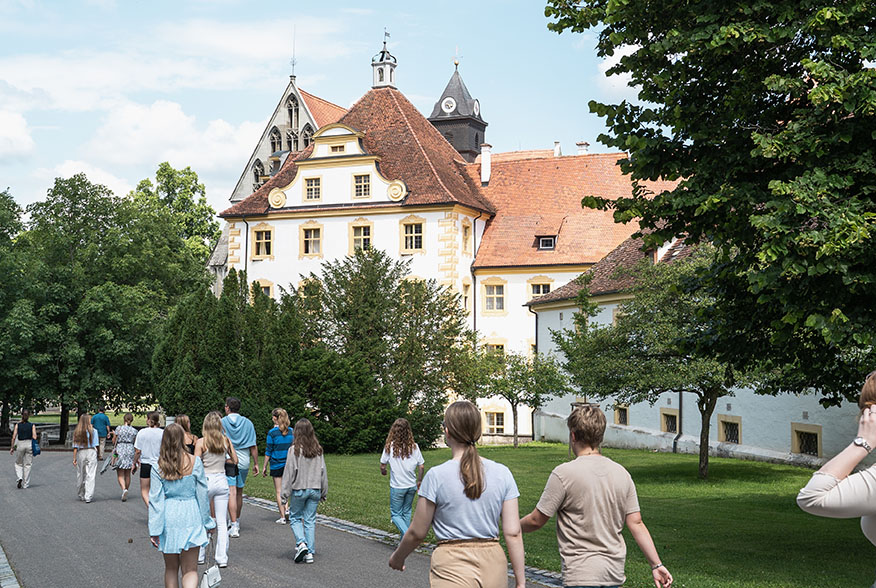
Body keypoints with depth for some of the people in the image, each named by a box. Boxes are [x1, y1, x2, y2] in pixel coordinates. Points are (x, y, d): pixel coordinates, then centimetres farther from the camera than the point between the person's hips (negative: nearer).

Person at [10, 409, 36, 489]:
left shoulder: (17, 425, 1)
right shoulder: (32, 425, 1)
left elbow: (14, 437, -4)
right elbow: (34, 437, -7)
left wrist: (12, 448, 3)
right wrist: (34, 447, 3)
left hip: (20, 444, 0)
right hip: (29, 444, 0)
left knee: (18, 463, 16)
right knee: (27, 465, 7)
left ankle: (20, 477, -8)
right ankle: (25, 484, 8)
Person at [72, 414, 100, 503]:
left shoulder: (77, 432, 0)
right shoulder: (93, 431, -2)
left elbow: (75, 447, -1)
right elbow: (96, 445, 0)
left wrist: (74, 458, 2)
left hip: (81, 453, 2)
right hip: (91, 452, -2)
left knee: (80, 475, 14)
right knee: (90, 475, -2)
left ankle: (81, 495, 25)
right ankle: (88, 497, -9)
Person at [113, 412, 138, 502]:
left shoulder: (118, 429, -6)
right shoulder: (134, 431, 0)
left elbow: (114, 441, 1)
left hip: (120, 451, -2)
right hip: (130, 451, 2)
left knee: (120, 475, 0)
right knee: (127, 474, 13)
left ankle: (124, 489, -23)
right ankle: (126, 492, 17)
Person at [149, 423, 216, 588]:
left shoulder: (158, 467, -4)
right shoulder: (194, 462, -6)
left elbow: (155, 499, -5)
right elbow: (202, 494, -1)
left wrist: (154, 530, -2)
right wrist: (206, 522, 9)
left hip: (168, 518, 1)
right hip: (190, 516, -1)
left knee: (171, 568, 17)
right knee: (190, 570, 1)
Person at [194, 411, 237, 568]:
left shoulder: (201, 442, -9)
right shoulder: (226, 440, 0)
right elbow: (235, 460, 9)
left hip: (206, 481, -3)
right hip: (222, 481, 3)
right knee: (222, 522, 6)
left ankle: (199, 555, 19)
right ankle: (222, 558, 5)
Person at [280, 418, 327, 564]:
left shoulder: (294, 449, -11)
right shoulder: (318, 449, 1)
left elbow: (289, 473, -10)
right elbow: (323, 471, 7)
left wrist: (285, 494, -4)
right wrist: (323, 492, 16)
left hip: (299, 489, -3)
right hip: (315, 489, 4)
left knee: (295, 518, 13)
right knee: (310, 521, 9)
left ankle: (301, 543, -7)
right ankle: (309, 553, 8)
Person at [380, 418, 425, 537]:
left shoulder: (390, 446, -12)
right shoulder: (414, 447, -4)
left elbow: (382, 466, -6)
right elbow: (421, 466, -1)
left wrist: (383, 471, 17)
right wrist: (419, 481, 15)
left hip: (397, 486, -3)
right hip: (411, 486, 3)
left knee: (395, 514, 7)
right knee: (406, 512, 18)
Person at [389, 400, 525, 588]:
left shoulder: (436, 476, -10)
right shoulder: (502, 474, -1)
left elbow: (417, 533, -2)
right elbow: (513, 533, -1)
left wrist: (397, 557, 17)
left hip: (452, 567, -4)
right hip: (494, 567, 4)